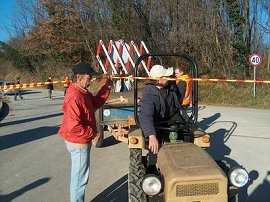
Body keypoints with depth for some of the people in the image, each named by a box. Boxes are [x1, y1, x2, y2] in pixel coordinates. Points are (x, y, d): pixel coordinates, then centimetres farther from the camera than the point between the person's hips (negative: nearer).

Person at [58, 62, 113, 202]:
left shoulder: (83, 92, 5)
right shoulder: (74, 97, -27)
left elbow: (96, 103, 15)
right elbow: (73, 126, -31)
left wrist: (107, 87, 7)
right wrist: (92, 133, -18)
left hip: (82, 141, 10)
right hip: (78, 142, -10)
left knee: (80, 176, 23)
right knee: (80, 177, 5)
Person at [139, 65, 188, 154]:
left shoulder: (171, 84, -13)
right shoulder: (149, 94, -34)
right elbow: (145, 116, -49)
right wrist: (152, 136, -62)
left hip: (173, 115, 4)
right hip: (158, 120, -4)